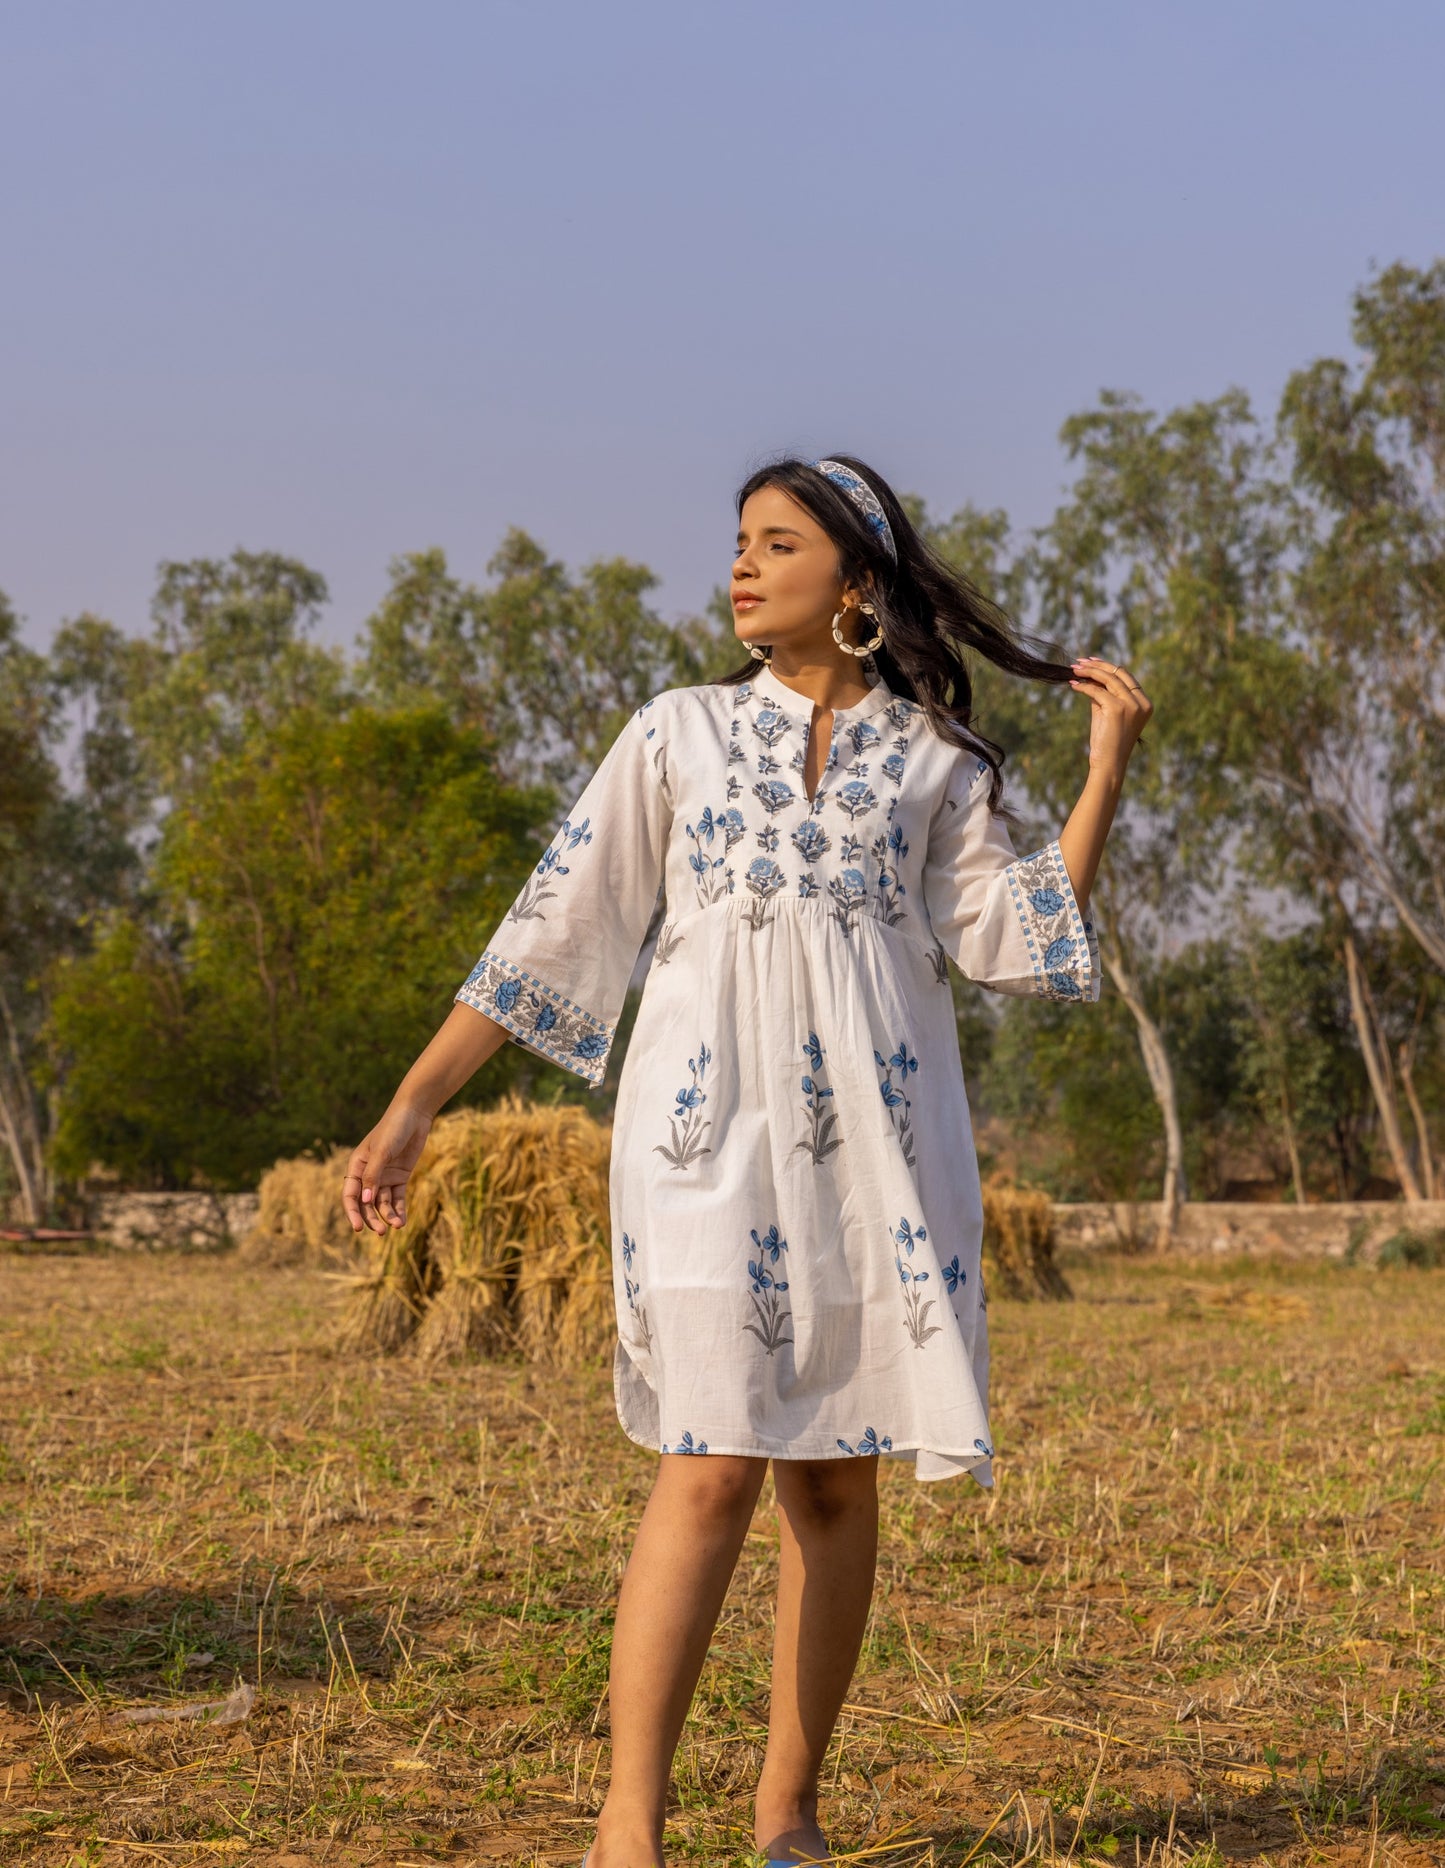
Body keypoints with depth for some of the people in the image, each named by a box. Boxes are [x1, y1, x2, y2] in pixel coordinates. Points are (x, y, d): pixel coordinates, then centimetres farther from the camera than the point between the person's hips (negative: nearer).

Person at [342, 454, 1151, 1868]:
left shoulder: (934, 758, 13)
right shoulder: (678, 734, 11)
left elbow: (1013, 941, 5)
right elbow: (553, 927, 9)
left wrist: (1106, 771, 3)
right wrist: (413, 1105, 4)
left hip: (875, 1131, 2)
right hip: (711, 1118, -2)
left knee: (835, 1476, 3)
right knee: (714, 1464, -13)